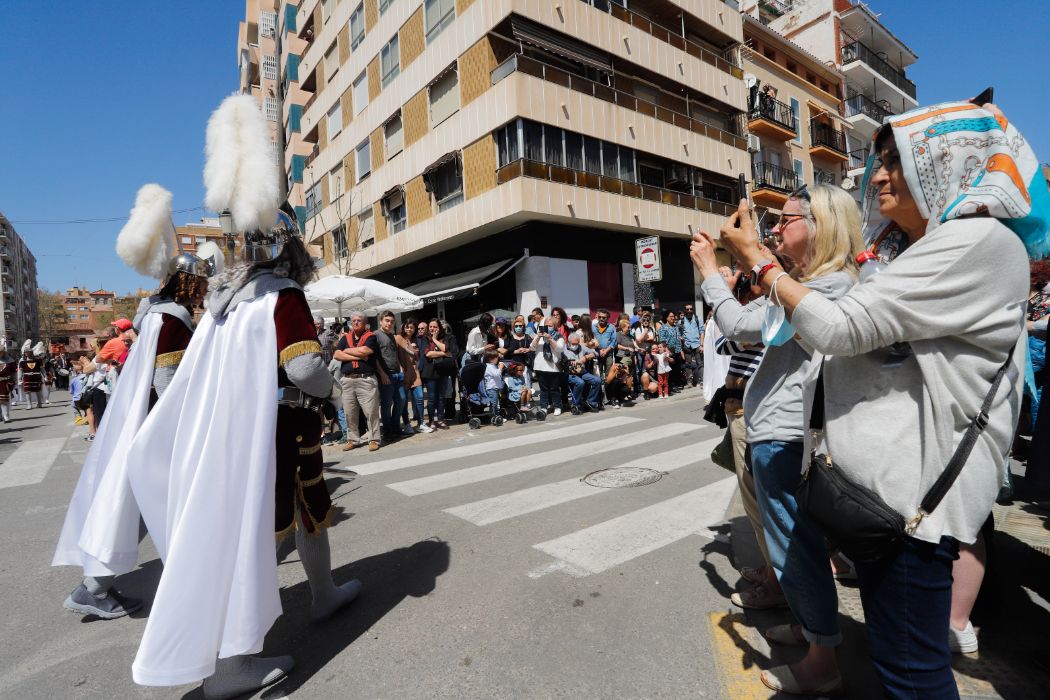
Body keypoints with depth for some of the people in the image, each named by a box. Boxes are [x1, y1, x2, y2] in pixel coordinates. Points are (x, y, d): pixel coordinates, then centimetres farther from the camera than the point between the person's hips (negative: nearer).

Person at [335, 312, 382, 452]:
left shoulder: (370, 336, 3)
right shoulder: (345, 338, 15)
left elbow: (363, 350, -15)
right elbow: (336, 355, 1)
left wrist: (347, 351, 1)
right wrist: (357, 356, -9)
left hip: (367, 379, -4)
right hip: (347, 380, 4)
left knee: (371, 411, -3)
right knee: (349, 412, 9)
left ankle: (373, 439, 6)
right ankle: (353, 439, 21)